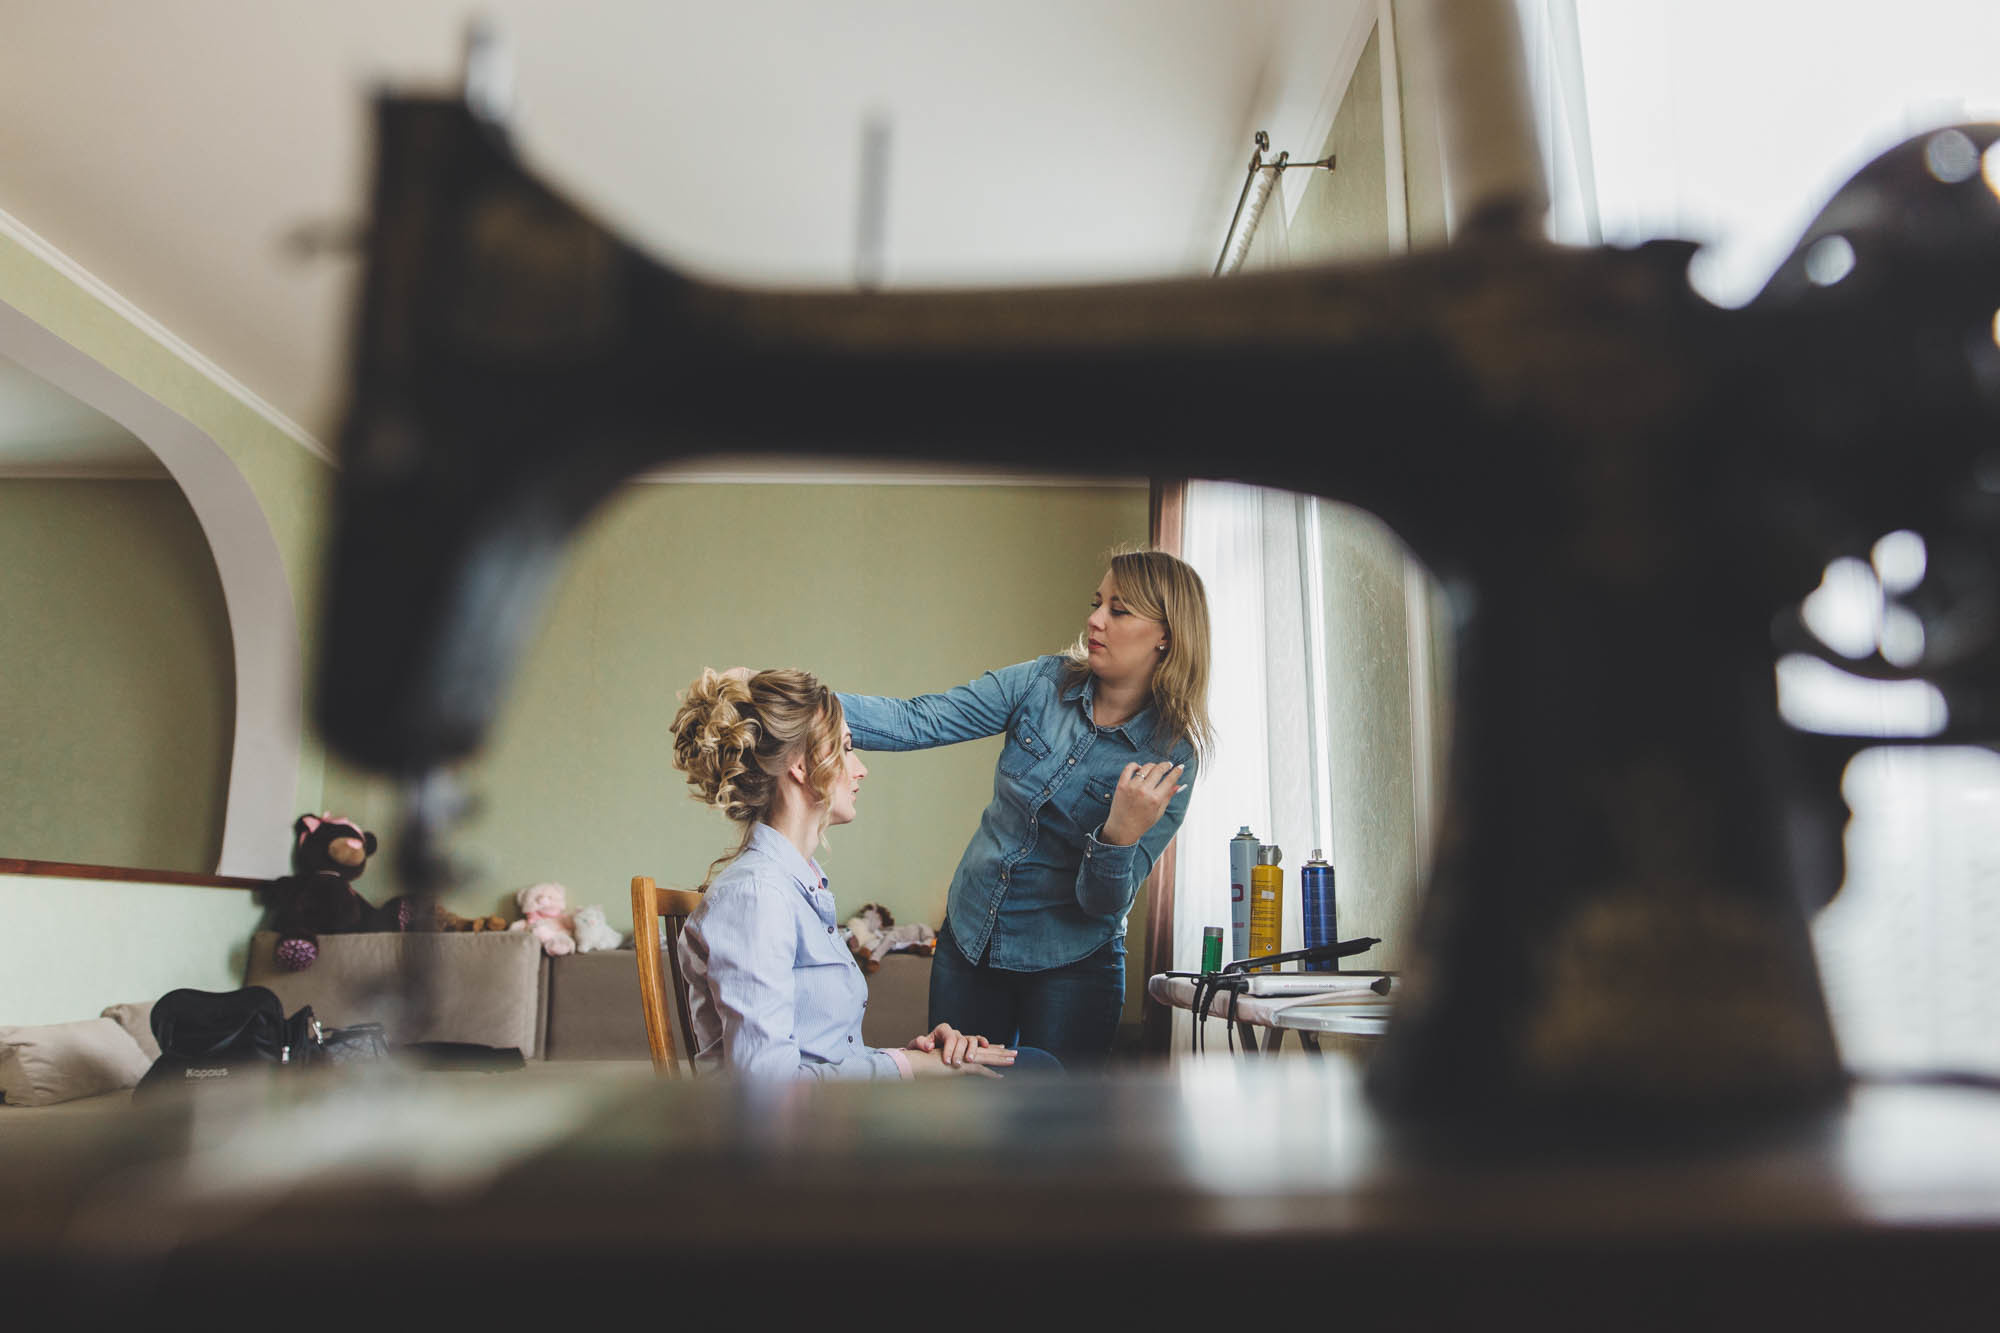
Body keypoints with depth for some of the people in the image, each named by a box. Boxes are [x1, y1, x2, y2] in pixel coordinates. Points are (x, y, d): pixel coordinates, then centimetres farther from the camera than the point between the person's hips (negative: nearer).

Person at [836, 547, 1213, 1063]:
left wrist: (1120, 837, -37)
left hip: (1069, 968, -3)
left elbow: (1104, 902, -17)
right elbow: (916, 722, -15)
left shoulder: (1170, 760, -16)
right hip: (968, 940, 4)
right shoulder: (1045, 683, -8)